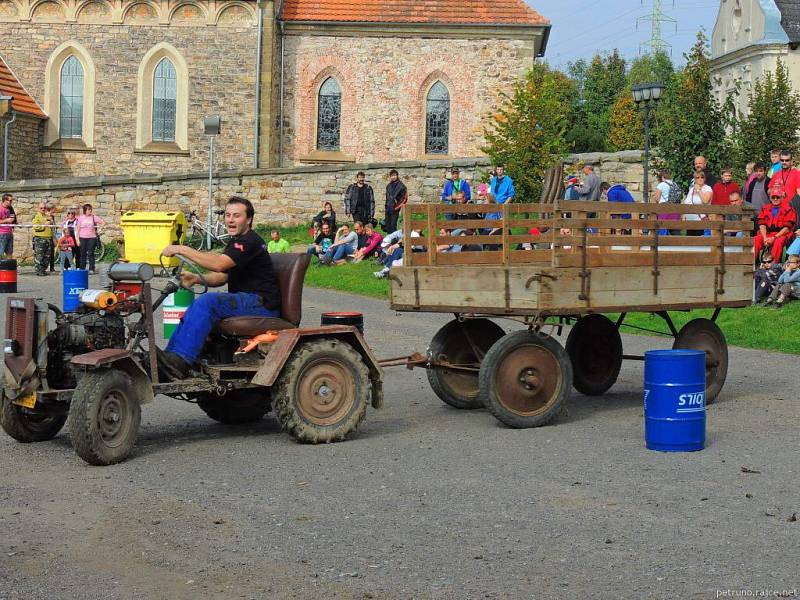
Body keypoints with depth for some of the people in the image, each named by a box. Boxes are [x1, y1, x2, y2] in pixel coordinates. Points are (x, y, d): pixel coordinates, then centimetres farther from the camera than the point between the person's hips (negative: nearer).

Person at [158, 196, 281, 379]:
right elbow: (222, 276, 16)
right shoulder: (236, 242, 21)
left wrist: (182, 249, -22)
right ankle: (170, 354, -6)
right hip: (246, 301, 11)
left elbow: (218, 264, -26)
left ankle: (180, 361, -31)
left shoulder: (250, 241, -13)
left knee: (206, 302, -26)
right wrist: (196, 278, -4)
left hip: (262, 304, -11)